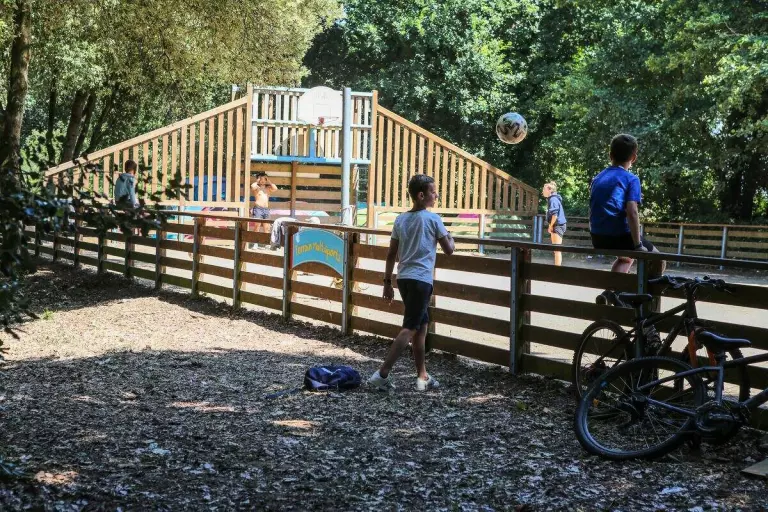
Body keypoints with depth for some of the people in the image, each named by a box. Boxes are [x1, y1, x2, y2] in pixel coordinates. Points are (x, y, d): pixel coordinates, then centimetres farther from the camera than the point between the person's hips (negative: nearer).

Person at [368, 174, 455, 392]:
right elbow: (449, 250, 0)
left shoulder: (401, 219, 11)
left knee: (422, 325, 17)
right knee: (410, 329, -6)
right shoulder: (433, 219, -6)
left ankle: (422, 377, 20)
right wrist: (450, 238, 21)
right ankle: (382, 374, -14)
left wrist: (387, 282, 16)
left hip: (403, 278, 7)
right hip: (421, 279, -7)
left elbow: (391, 254, 11)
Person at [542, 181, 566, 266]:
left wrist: (550, 226, -12)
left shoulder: (553, 199, -17)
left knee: (557, 249, -9)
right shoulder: (552, 199, 14)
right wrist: (550, 226, 13)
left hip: (557, 225, -10)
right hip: (556, 225, 10)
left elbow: (555, 215, -23)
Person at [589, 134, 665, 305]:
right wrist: (638, 245, -13)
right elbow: (631, 212, -16)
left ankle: (610, 292, 19)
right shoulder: (631, 179, -5)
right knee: (658, 261, 16)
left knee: (626, 257, 37)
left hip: (598, 239, 6)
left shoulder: (597, 178, 15)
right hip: (619, 235, -6)